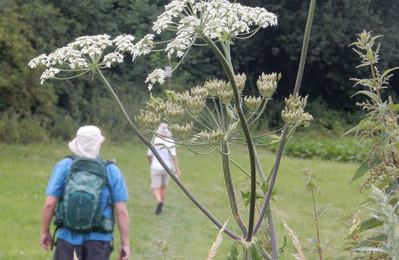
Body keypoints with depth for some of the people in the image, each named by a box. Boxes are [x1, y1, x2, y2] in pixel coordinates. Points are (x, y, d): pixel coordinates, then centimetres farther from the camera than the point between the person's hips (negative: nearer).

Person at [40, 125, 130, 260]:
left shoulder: (64, 167, -1)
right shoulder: (112, 171, 0)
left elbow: (49, 203, -5)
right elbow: (121, 211, -5)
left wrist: (45, 231, 8)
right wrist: (125, 244, 1)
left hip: (68, 238, 0)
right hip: (99, 240, 0)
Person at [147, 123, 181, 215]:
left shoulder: (154, 141, -10)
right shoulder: (171, 142, -11)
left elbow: (149, 155, 0)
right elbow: (174, 157, -14)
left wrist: (151, 164, 20)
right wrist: (177, 170, -10)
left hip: (156, 168, -2)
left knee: (155, 189, 1)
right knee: (163, 187, 20)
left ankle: (159, 202, -26)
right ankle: (160, 207, 26)